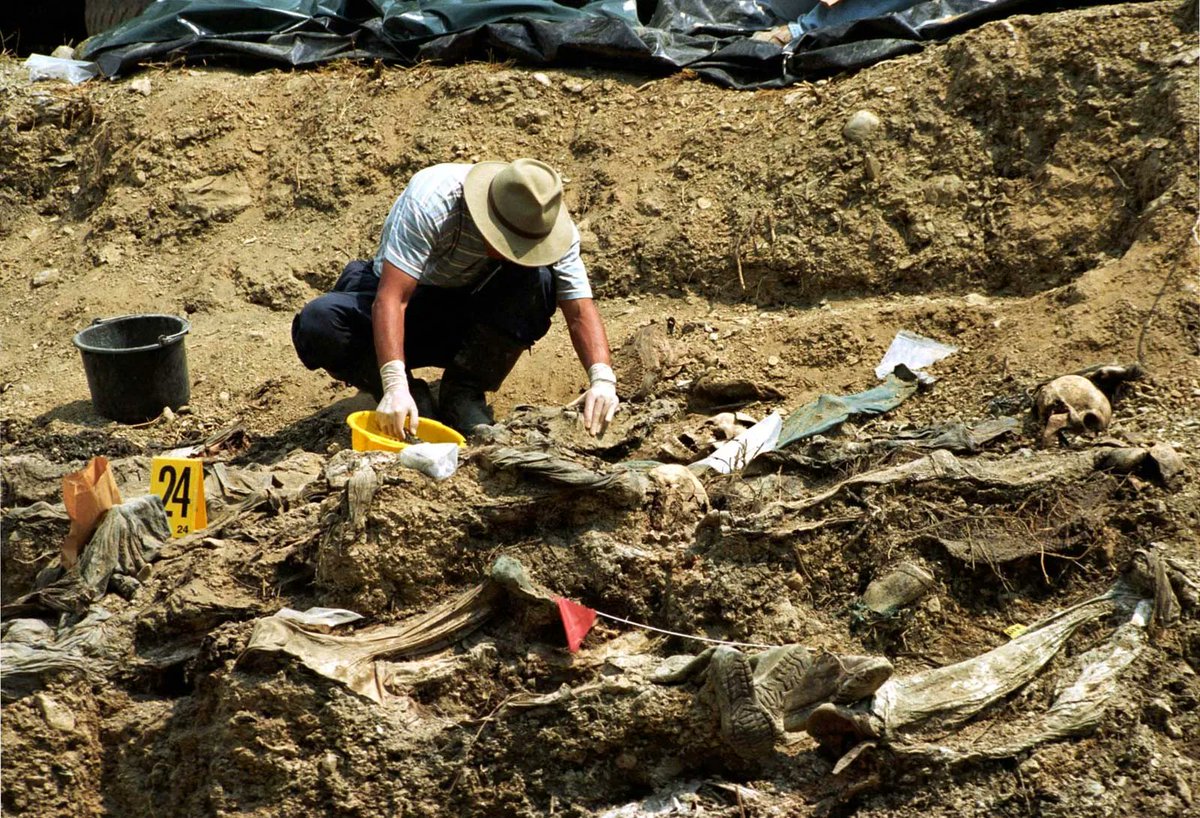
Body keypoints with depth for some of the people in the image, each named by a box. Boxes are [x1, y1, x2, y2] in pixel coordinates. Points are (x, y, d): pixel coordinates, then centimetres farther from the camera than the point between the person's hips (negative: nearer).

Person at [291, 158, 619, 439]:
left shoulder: (547, 225, -20)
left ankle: (463, 395, -16)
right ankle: (413, 396, -12)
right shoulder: (430, 201, -32)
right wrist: (395, 385, -48)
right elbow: (391, 298, -37)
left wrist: (602, 378, -38)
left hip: (468, 317, 2)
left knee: (539, 279, -29)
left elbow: (580, 310, -19)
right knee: (318, 322, -33)